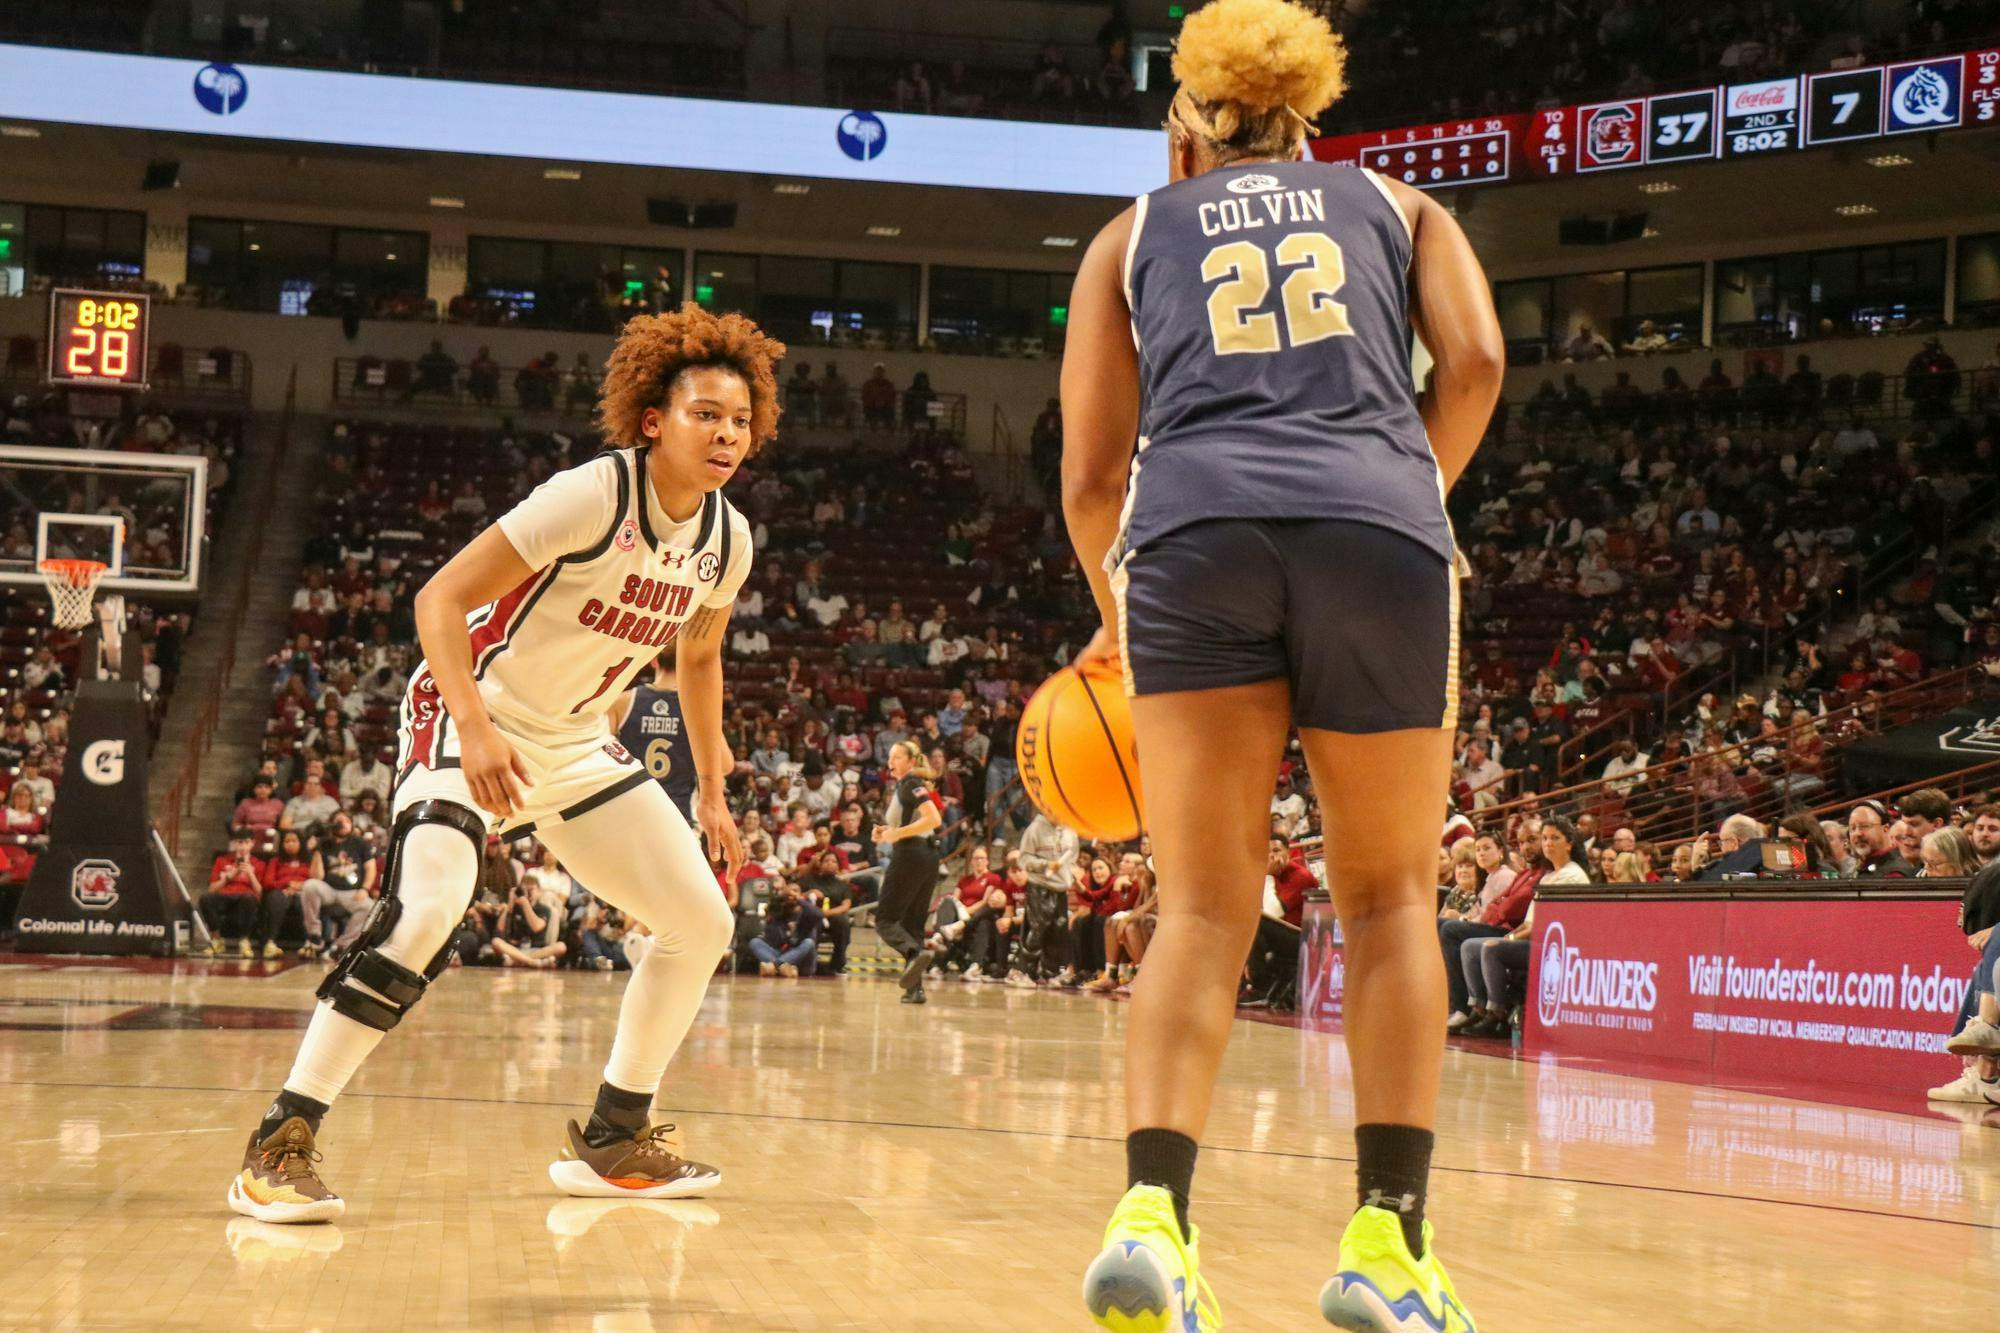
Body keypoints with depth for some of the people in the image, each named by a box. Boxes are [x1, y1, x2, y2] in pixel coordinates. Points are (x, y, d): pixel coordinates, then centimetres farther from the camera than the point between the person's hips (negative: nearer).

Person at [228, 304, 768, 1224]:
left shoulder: (727, 538, -1)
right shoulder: (592, 497, -23)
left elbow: (698, 657, 19)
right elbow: (440, 598, -24)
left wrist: (711, 791, 18)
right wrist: (476, 731, -36)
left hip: (573, 744, 8)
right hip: (472, 717, -8)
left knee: (703, 922, 4)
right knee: (426, 911, -29)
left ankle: (612, 1139, 18)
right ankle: (278, 1148, -22)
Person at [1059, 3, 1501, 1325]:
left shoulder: (1134, 233, 25)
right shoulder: (1396, 204, 26)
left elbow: (1091, 472, 17)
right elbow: (1475, 360, 6)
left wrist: (1117, 620, 32)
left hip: (1192, 525, 0)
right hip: (1379, 529, 0)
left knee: (1204, 908, 4)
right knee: (1390, 897, 12)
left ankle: (1152, 1212, -16)